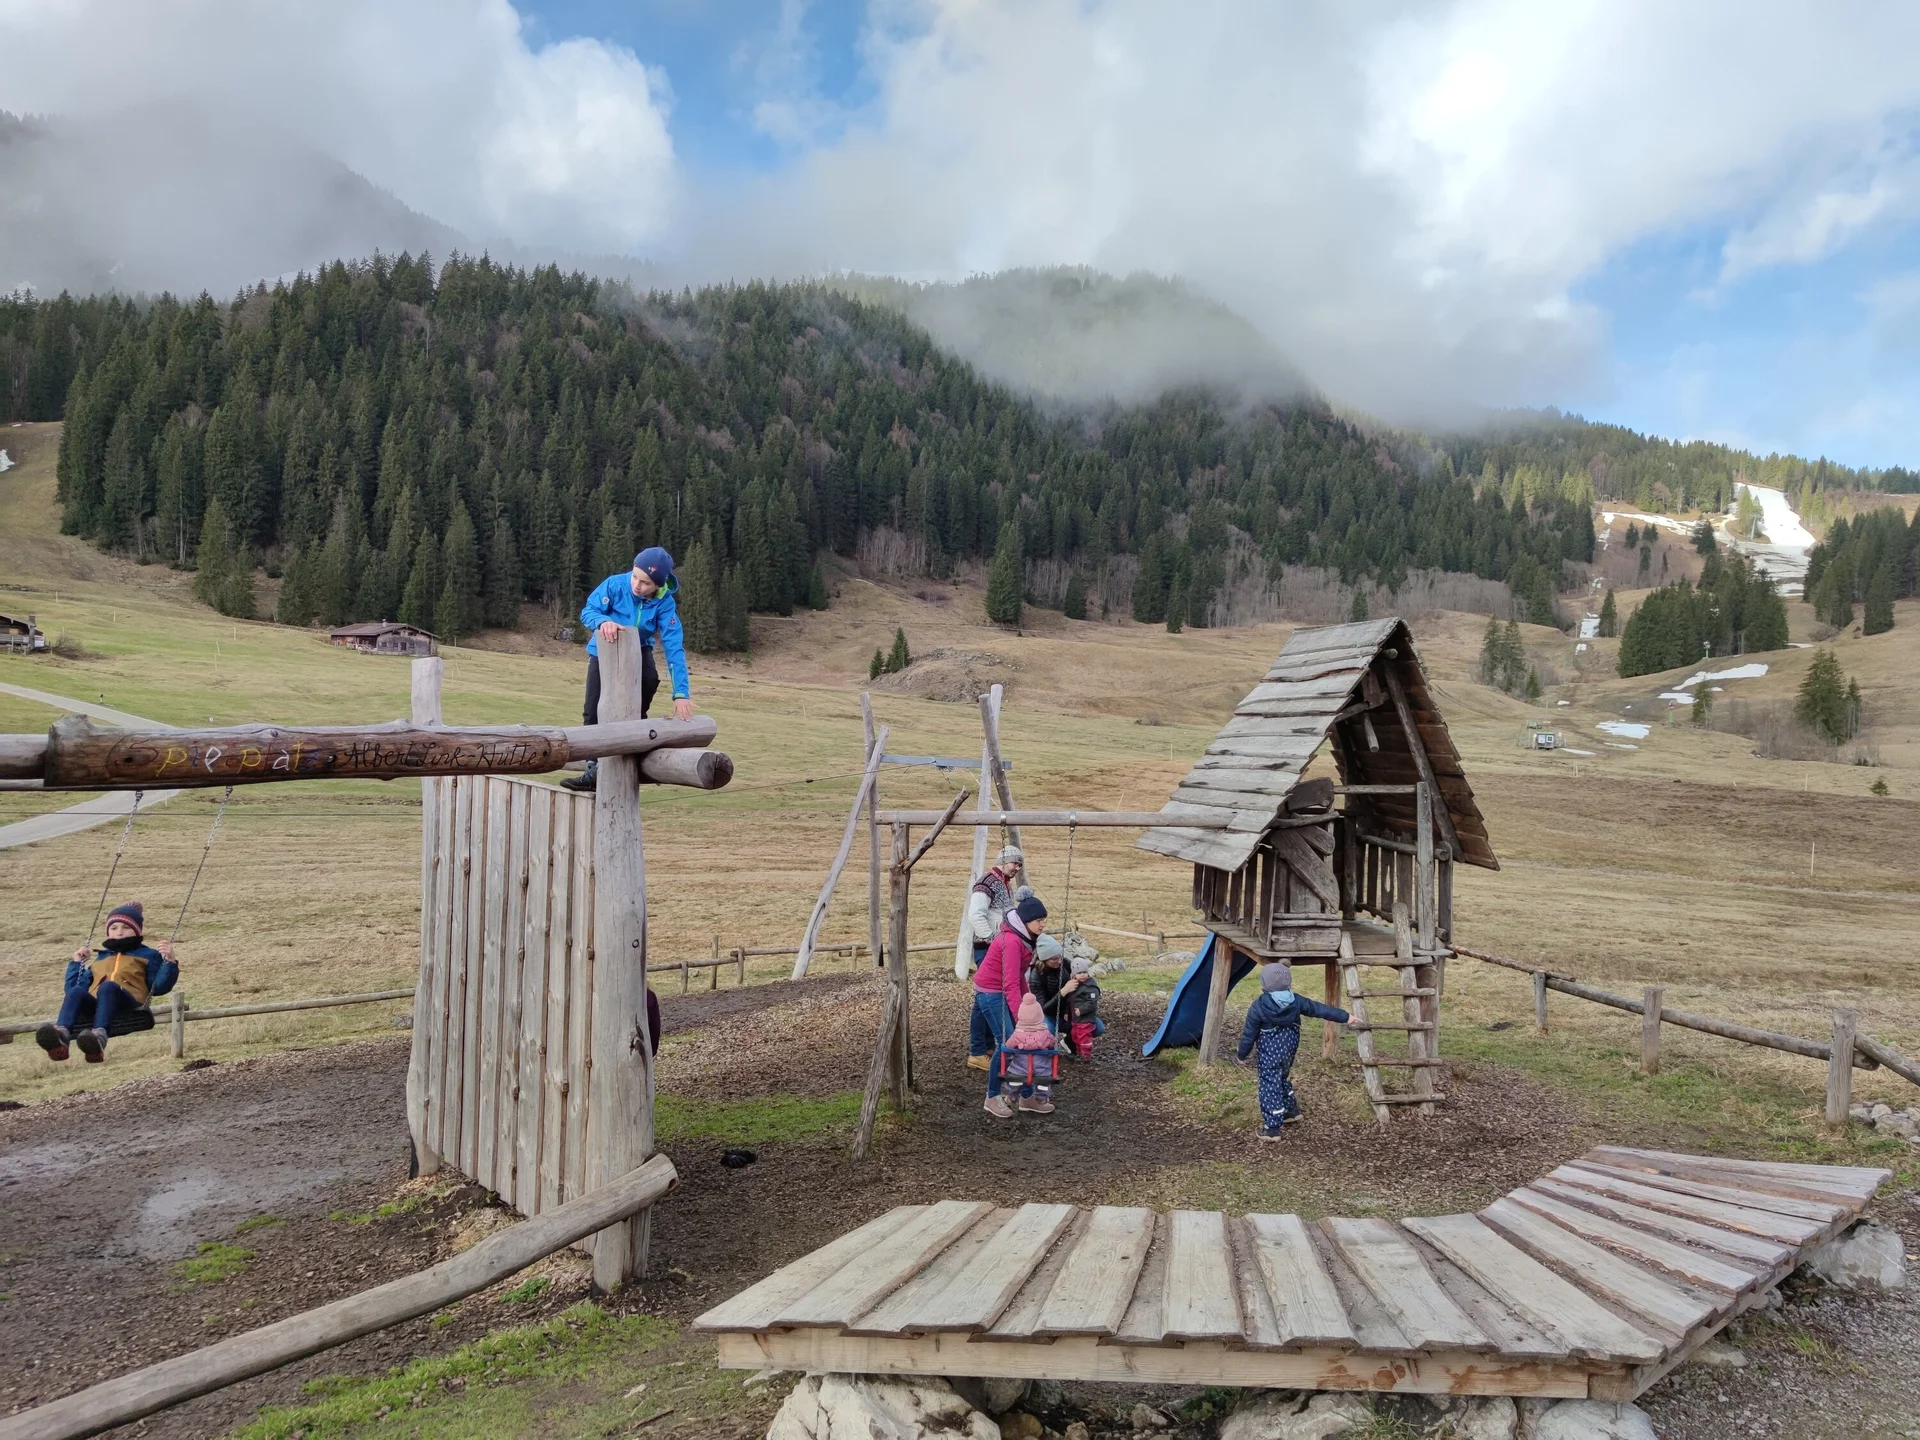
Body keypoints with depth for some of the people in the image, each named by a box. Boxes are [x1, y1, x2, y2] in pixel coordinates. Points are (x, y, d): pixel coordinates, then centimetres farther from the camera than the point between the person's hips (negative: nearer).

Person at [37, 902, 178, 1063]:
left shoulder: (147, 955, 25)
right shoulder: (100, 958, 37)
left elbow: (158, 987, 10)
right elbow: (72, 988, 32)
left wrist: (168, 961, -3)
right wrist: (76, 963, 32)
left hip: (128, 1006, -4)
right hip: (95, 1006, 4)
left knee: (108, 987, -36)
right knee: (76, 992, -28)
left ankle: (99, 1037, -62)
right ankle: (61, 1035, -56)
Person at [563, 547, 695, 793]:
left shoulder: (665, 603, -24)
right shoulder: (615, 584, -26)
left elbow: (674, 647, -28)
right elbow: (587, 611, -20)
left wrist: (681, 692, -35)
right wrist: (603, 621, -46)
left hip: (638, 651, 1)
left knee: (650, 679, -27)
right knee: (593, 712, -4)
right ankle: (596, 770, 8)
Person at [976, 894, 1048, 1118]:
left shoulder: (1023, 936, 3)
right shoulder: (1011, 941, -26)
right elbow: (1010, 984, -28)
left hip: (1005, 993, 9)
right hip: (991, 993, -9)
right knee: (1007, 1043, -10)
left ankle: (1027, 1097, 14)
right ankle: (992, 1099, 5)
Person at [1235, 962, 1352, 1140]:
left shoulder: (1258, 1008, -18)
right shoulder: (1296, 1001, -6)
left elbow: (1249, 1035, -10)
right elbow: (1320, 1009, 3)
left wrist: (1242, 1055, 4)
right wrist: (1345, 1017, 14)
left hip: (1270, 1053, -6)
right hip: (1289, 1048, 6)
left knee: (1270, 1086, 2)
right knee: (1283, 1079, 28)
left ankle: (1272, 1128, 5)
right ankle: (1291, 1110, 41)